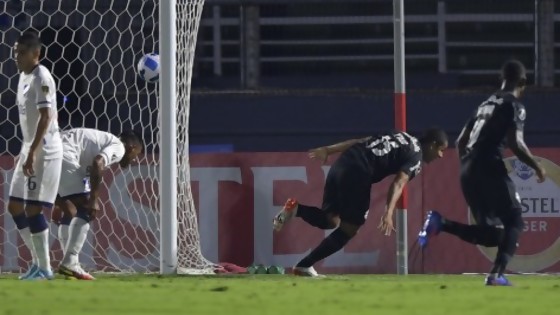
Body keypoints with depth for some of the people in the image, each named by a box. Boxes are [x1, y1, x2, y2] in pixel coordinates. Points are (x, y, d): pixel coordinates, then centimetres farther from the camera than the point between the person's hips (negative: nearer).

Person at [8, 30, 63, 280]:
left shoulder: (41, 78, -15)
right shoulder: (24, 76, 13)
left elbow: (45, 117, -22)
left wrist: (32, 152, -26)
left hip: (45, 151, -10)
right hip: (30, 150, 10)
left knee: (33, 208, -11)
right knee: (15, 206, 12)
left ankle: (44, 267, -3)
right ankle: (37, 261, 20)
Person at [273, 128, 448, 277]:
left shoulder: (401, 138, 28)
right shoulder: (416, 157, 3)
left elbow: (360, 141, 23)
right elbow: (399, 183, -14)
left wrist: (327, 150, 21)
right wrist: (388, 213, -26)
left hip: (342, 164, 8)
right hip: (357, 172, -8)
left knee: (330, 220, 16)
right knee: (350, 227, 2)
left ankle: (295, 209, -10)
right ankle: (304, 266, -3)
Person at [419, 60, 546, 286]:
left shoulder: (486, 104, 24)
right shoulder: (515, 106, -1)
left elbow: (461, 141, 24)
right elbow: (515, 142, -14)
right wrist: (537, 167, -2)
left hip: (468, 170, 7)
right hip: (489, 168, -7)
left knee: (489, 234, 12)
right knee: (514, 222, 2)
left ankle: (441, 223, -8)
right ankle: (497, 274, -16)